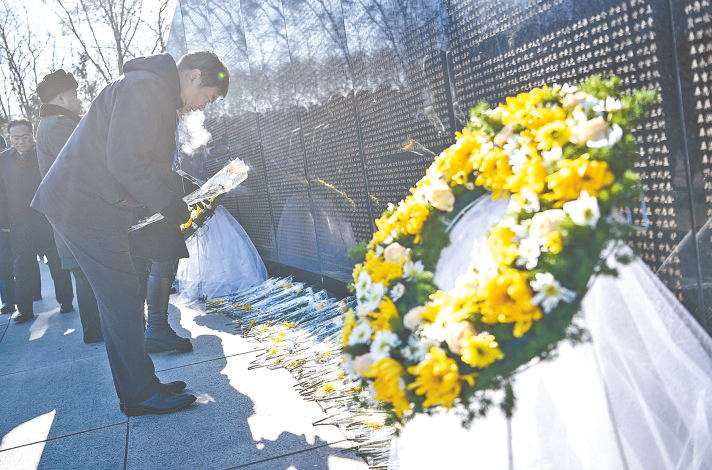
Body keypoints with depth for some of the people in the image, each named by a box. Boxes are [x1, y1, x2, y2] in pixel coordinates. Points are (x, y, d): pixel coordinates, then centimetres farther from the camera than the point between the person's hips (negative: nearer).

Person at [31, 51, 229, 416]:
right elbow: (125, 162, -24)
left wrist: (176, 203, 12)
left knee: (117, 300, 12)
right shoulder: (145, 86, -16)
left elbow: (147, 163, 21)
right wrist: (169, 205, -14)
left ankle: (135, 388, 21)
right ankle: (141, 394, 4)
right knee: (123, 299, -6)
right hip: (85, 205, -11)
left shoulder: (158, 94, 18)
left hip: (88, 204, 11)